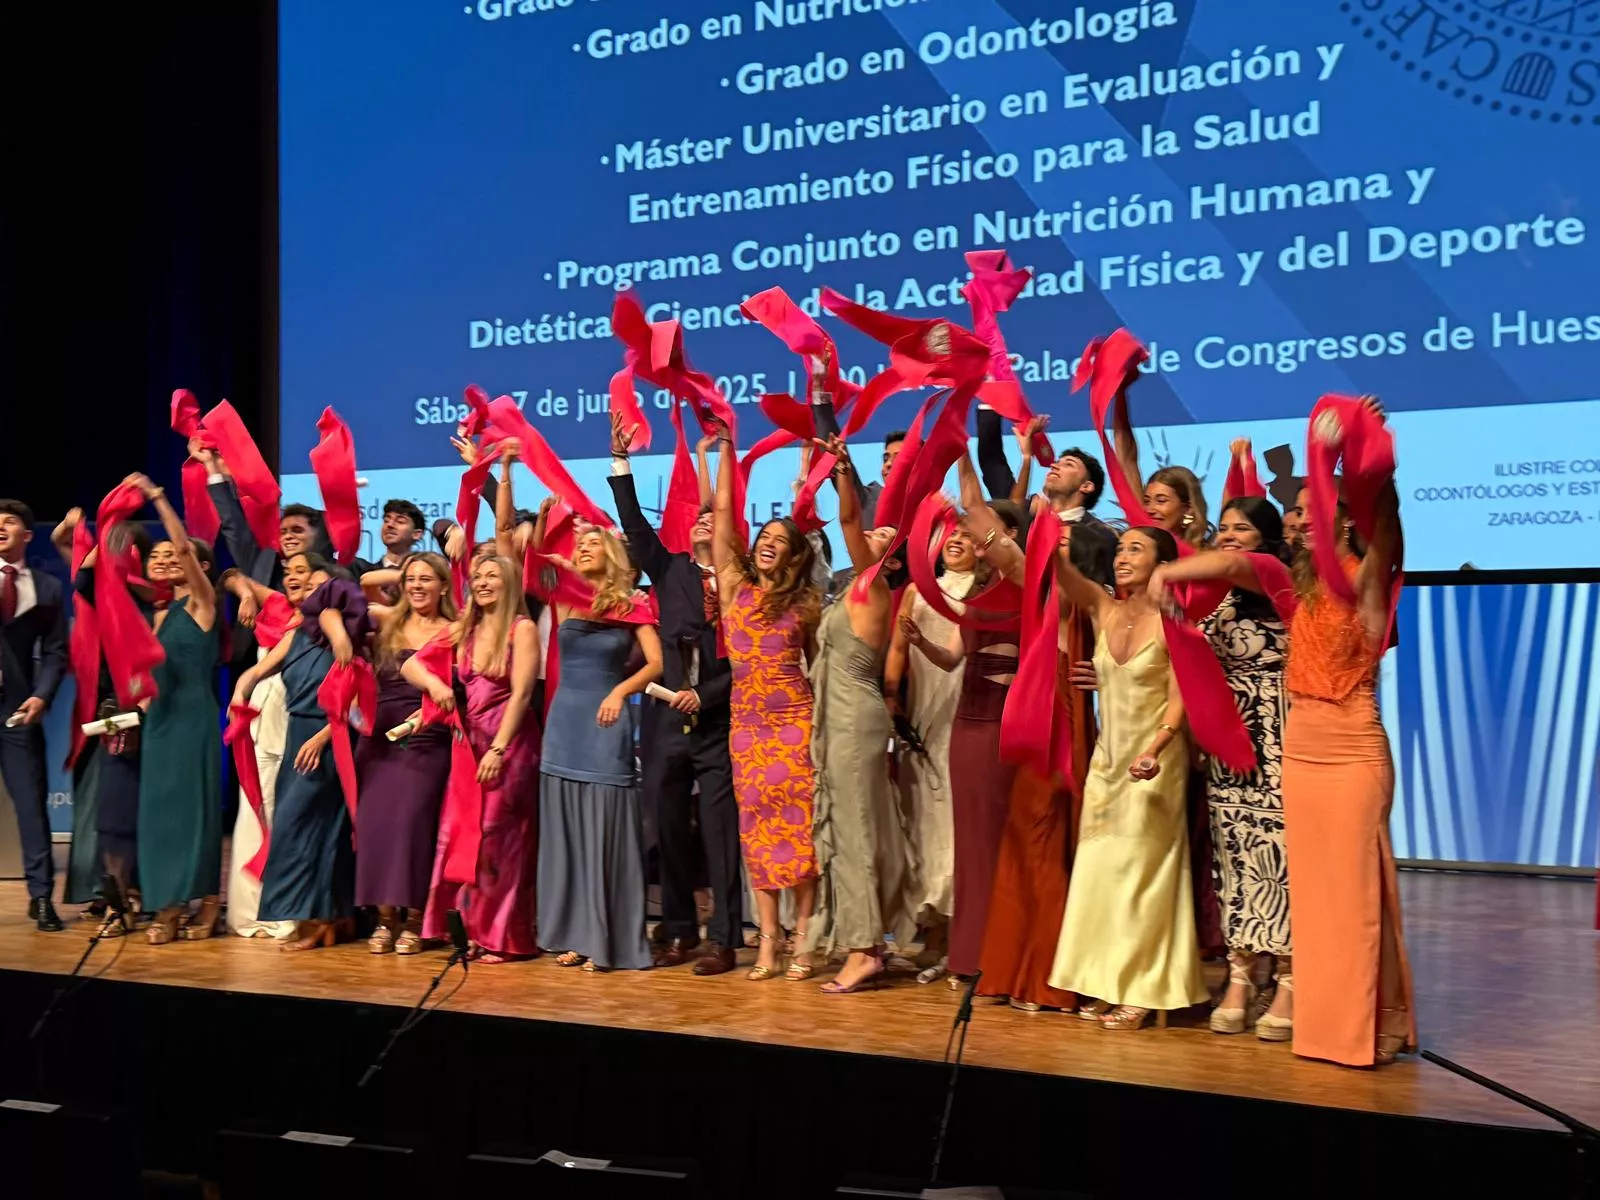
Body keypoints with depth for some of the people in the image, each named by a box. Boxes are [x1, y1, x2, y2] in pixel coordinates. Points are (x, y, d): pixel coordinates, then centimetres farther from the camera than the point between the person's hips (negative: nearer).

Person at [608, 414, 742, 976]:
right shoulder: (670, 570, 10)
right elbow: (635, 526, 1)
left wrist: (705, 696, -12)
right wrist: (621, 462, -4)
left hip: (718, 724, -4)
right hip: (667, 721, 4)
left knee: (720, 833, -2)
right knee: (669, 831, 9)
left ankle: (723, 940, 3)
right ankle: (678, 931, 20)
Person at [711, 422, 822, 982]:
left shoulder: (806, 604, 5)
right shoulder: (734, 587, 7)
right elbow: (722, 511, 6)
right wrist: (725, 447, 7)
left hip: (795, 721, -2)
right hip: (746, 723, 2)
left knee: (797, 823, -4)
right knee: (756, 826, 2)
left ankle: (802, 938, 0)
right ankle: (767, 937, 7)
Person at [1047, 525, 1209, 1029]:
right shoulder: (1104, 609, 4)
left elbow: (1179, 701, -15)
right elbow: (1061, 571, -6)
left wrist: (1154, 749, -29)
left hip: (1154, 761, -6)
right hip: (1107, 758, 6)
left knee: (1139, 871, -2)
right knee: (1098, 869, 7)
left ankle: (1142, 991, 6)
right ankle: (1106, 984, 15)